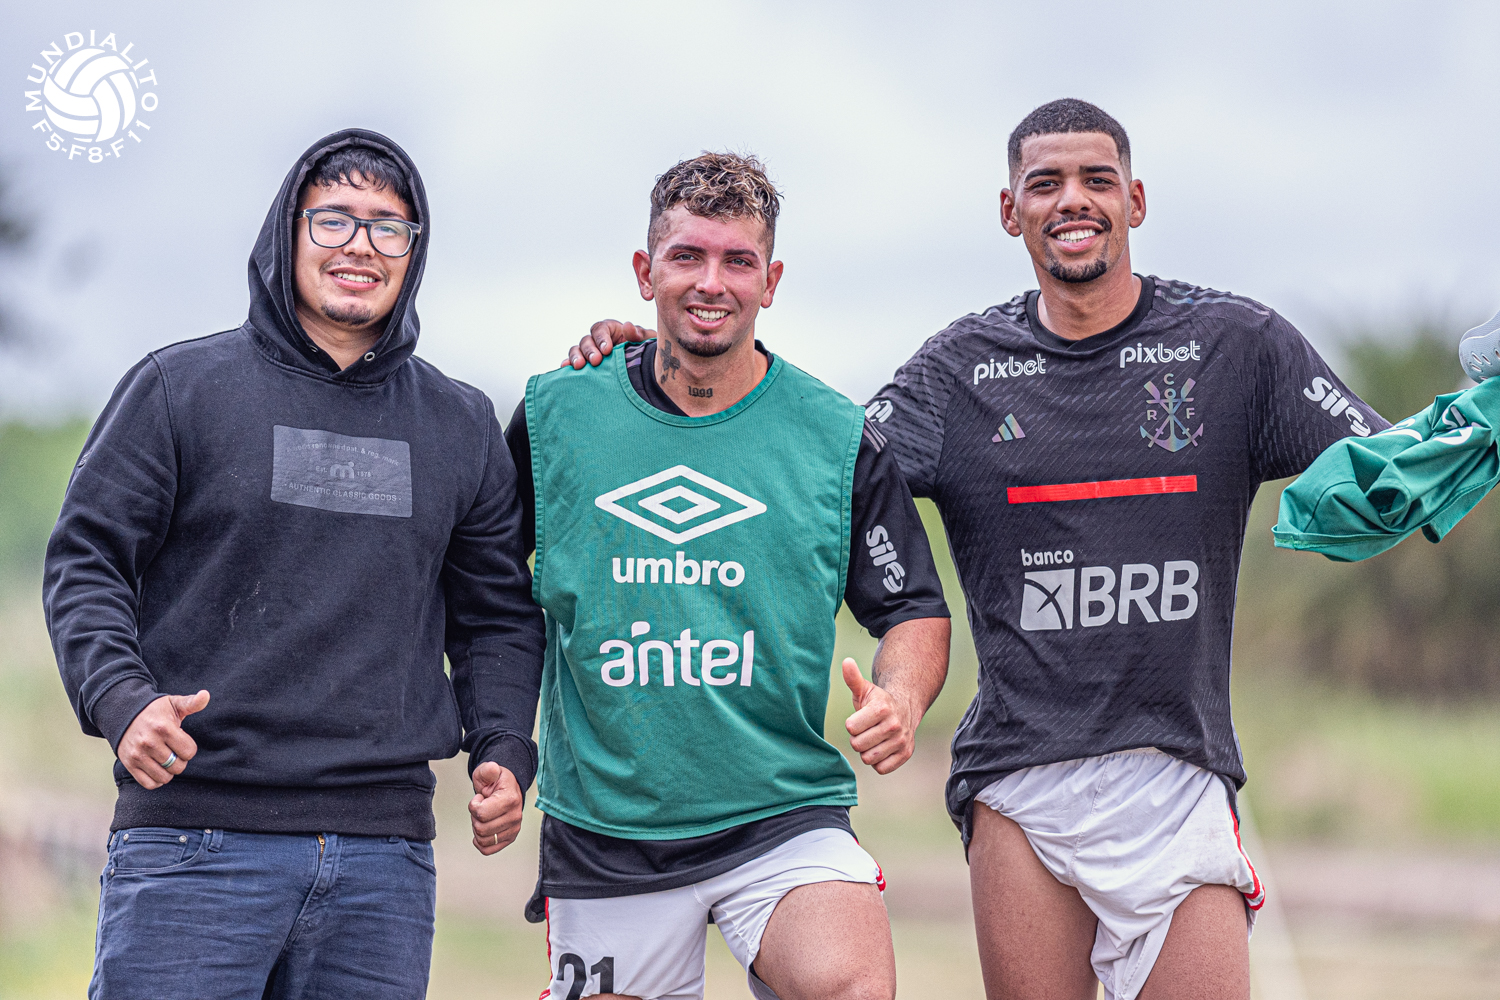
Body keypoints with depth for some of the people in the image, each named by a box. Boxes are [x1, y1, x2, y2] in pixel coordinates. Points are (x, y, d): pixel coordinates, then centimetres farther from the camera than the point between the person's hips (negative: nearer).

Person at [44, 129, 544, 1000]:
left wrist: (503, 749, 4)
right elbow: (86, 562, 3)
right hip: (196, 839, -3)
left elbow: (497, 615, 21)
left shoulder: (463, 426, 16)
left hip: (386, 854, 3)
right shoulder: (181, 387, 5)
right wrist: (121, 699, -15)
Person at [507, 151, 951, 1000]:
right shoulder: (554, 416, 3)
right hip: (603, 829, 2)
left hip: (784, 818, -2)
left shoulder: (841, 440, 1)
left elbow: (915, 609, 9)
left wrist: (900, 702, -11)